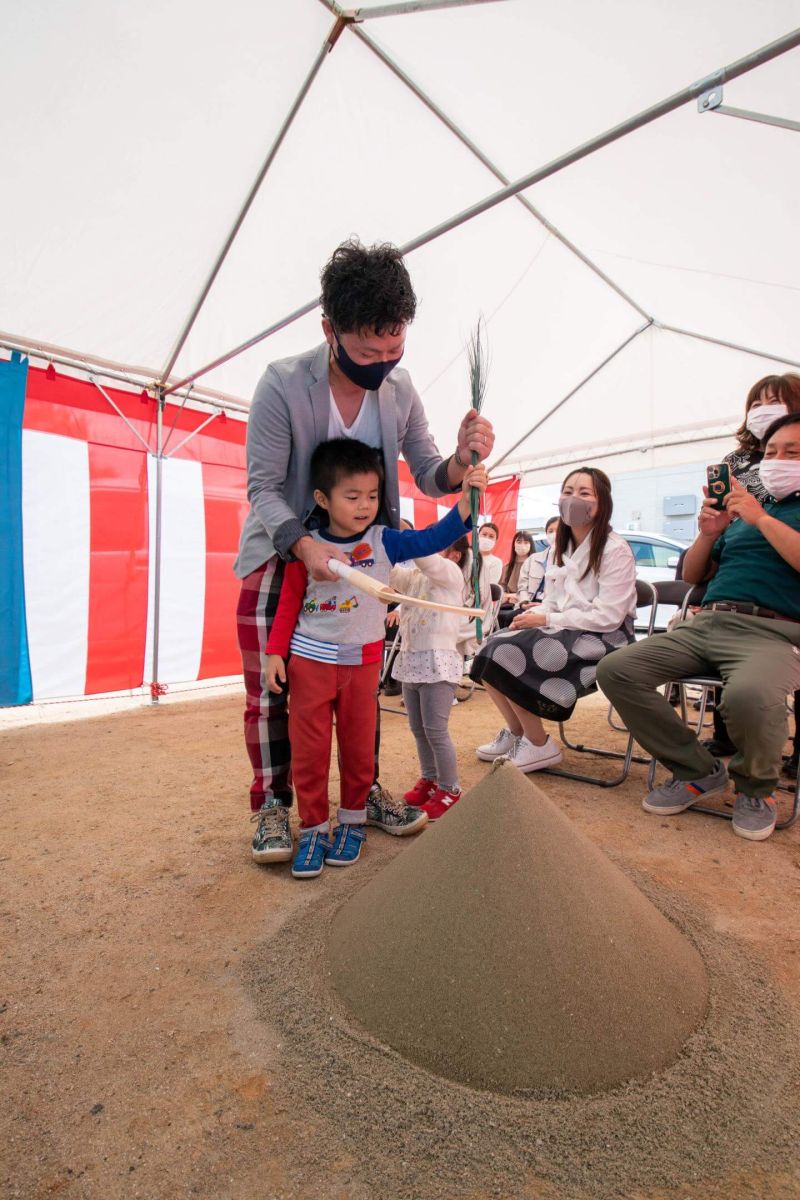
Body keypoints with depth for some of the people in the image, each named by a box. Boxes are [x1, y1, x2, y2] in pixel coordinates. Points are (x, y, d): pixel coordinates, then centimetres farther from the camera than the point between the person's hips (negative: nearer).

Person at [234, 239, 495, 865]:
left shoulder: (400, 389, -9)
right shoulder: (283, 383, -20)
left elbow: (429, 477, -5)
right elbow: (263, 488, -20)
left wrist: (461, 461, -29)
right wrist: (305, 546, -38)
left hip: (357, 555, 3)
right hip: (281, 554, -3)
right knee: (270, 689, -1)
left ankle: (363, 787, 27)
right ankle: (272, 804, 15)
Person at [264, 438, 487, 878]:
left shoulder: (385, 541, -3)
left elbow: (436, 537, -13)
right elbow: (288, 603, 0)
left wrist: (466, 497, -25)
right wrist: (275, 652, -2)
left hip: (362, 661, 1)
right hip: (309, 660, 0)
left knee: (358, 745, 12)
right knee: (309, 749, 6)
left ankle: (352, 821, 32)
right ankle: (312, 829, 23)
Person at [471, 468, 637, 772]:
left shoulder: (615, 550, -12)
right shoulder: (561, 547, 13)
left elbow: (606, 617, -19)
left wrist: (547, 620, -18)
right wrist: (531, 616, -9)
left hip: (603, 639, -8)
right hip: (564, 631, 8)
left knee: (509, 656, -23)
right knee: (492, 649, -10)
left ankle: (539, 745, -4)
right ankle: (515, 732, 9)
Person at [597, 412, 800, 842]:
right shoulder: (741, 512, 26)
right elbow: (691, 576, 24)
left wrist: (763, 519, -9)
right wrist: (708, 535, 7)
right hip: (703, 623, 5)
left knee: (749, 695, -39)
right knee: (616, 670, -16)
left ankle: (756, 788, -4)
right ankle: (698, 771, -1)